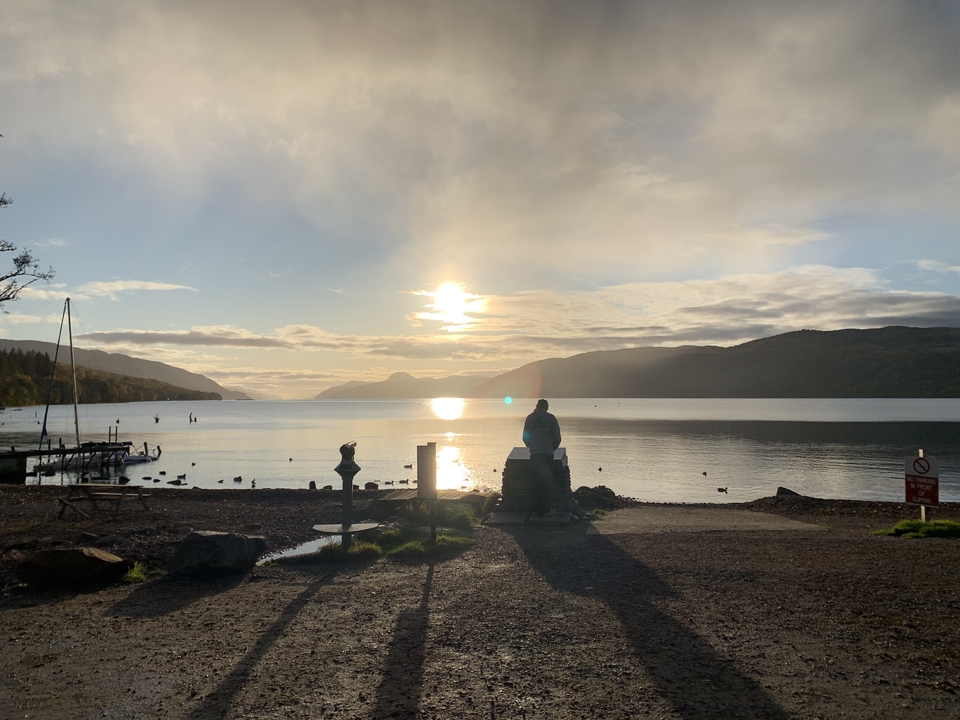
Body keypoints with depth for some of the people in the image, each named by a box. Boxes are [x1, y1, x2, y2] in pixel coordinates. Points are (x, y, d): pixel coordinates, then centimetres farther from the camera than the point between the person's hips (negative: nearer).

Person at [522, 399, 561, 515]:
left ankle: (537, 509, 12)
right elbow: (557, 437, -1)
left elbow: (525, 438, 11)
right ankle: (546, 509, 3)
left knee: (536, 481, 10)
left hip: (534, 454, 3)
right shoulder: (550, 418, -1)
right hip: (547, 454, -3)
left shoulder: (529, 418, 8)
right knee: (547, 482, 4)